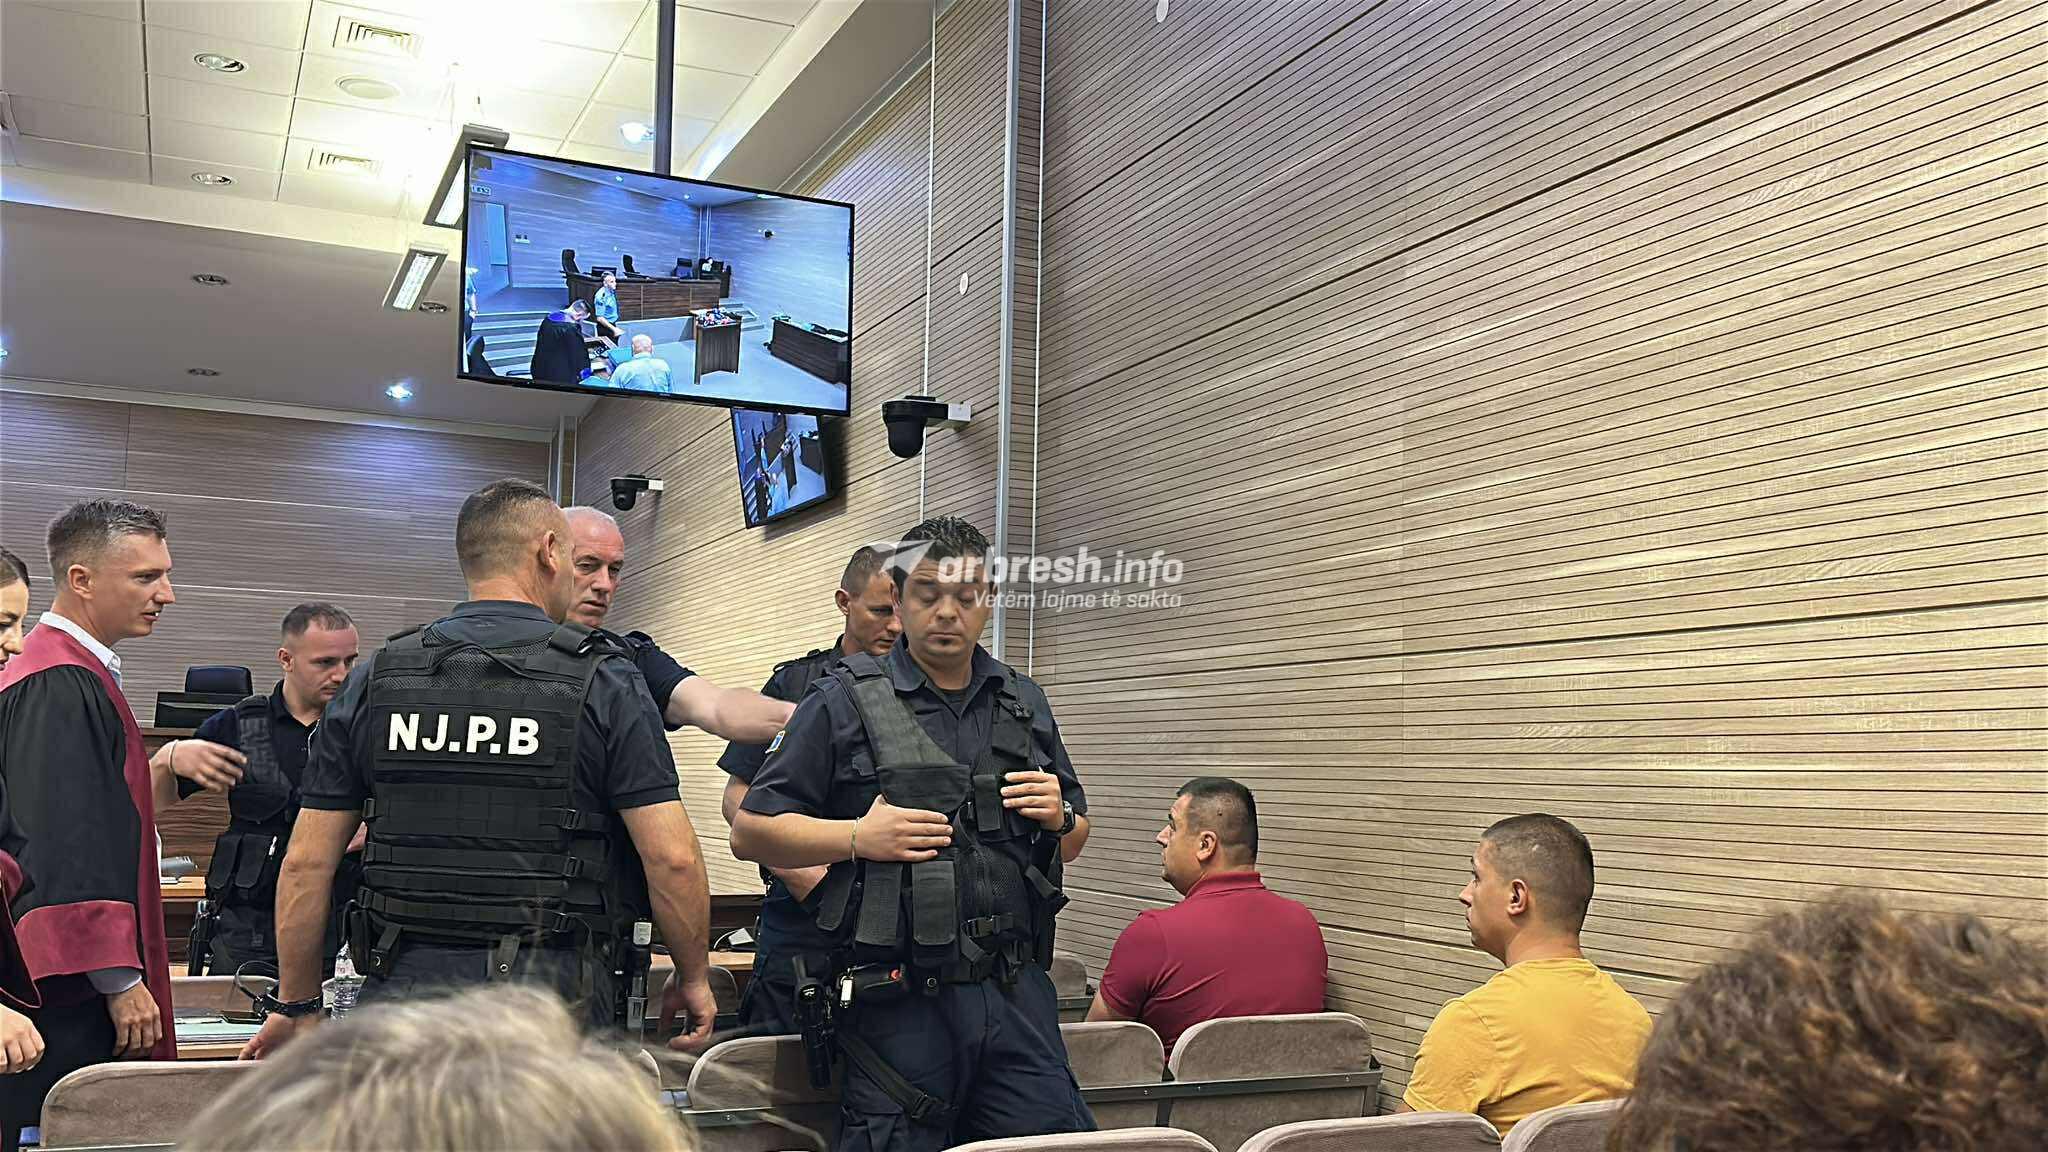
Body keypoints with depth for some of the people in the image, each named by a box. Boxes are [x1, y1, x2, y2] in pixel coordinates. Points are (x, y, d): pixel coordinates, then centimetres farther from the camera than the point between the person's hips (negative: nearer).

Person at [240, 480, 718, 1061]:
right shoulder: (604, 681, -4)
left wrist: (296, 1003, 17)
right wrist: (694, 976, 6)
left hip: (404, 993, 3)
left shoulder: (373, 682, 6)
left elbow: (306, 863, 7)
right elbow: (671, 857, -9)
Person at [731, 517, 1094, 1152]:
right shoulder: (845, 701, -1)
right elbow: (750, 832, -3)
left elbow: (1073, 841, 23)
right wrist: (857, 837, -16)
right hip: (898, 1000, -4)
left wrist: (1060, 816, 1)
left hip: (1016, 991, 4)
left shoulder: (1025, 703, 14)